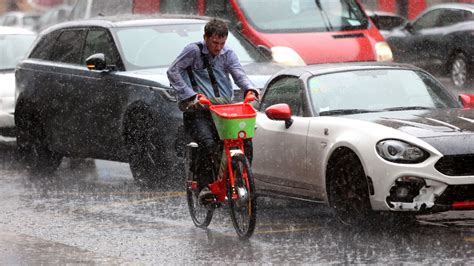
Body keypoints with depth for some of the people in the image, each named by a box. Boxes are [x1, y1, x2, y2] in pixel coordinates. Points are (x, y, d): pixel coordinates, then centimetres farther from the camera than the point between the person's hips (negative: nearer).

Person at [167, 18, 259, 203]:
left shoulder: (227, 54, 12)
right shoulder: (194, 51, -1)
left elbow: (239, 74, -1)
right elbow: (173, 72, -6)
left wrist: (249, 89, -25)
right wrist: (190, 95, -17)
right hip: (198, 111, -4)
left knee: (246, 141, -16)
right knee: (208, 143, -30)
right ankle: (204, 187, -21)